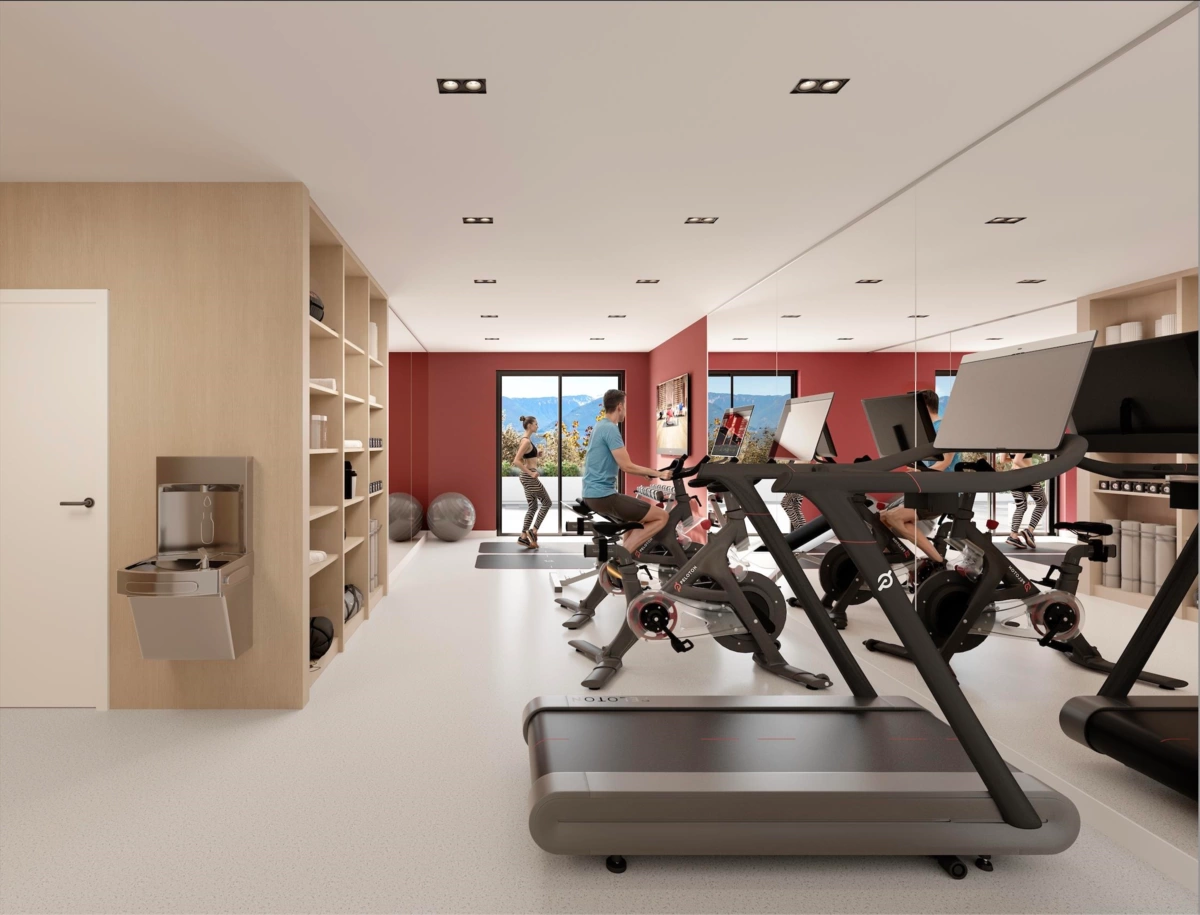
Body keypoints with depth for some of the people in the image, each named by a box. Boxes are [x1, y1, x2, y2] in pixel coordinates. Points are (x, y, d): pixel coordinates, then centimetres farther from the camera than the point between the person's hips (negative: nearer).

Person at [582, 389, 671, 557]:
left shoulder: (600, 427, 15)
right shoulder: (610, 429, -15)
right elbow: (626, 466, -18)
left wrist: (650, 472, 23)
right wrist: (657, 473, -8)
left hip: (592, 494, 10)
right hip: (603, 495, -10)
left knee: (639, 511, 33)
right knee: (661, 516, -9)